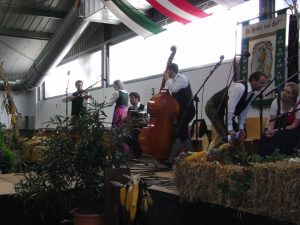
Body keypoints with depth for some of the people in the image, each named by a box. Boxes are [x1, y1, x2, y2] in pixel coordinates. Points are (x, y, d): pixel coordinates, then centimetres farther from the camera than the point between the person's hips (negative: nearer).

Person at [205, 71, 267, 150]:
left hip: (224, 111, 10)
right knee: (226, 134, -20)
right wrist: (230, 128, -34)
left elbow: (243, 111, 6)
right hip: (213, 108, -10)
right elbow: (230, 107, -33)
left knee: (236, 135, 5)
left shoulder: (252, 93, 0)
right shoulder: (240, 87, -29)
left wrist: (241, 128, -1)